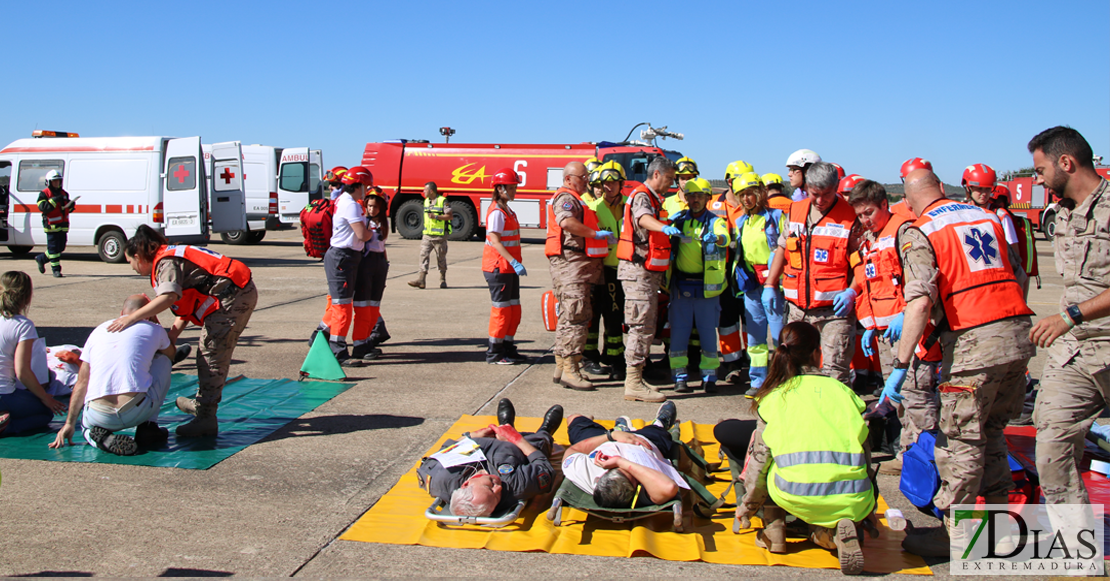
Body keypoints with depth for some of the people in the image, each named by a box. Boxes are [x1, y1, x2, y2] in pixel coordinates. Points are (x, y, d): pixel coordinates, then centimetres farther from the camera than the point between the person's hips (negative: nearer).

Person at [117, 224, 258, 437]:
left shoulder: (166, 262, -9)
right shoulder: (173, 257, 21)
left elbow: (169, 297, -30)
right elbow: (186, 305, 19)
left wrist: (132, 318, -29)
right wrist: (171, 336, 11)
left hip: (232, 297, -11)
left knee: (211, 357, -9)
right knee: (211, 355, 21)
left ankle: (205, 418, -8)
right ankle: (202, 404, 35)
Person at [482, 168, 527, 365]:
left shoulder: (508, 211, 16)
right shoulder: (496, 212, -15)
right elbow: (495, 241, -23)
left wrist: (515, 264, 16)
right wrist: (514, 262, -29)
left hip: (510, 268, 9)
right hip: (498, 268, -9)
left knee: (514, 310, 12)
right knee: (502, 310, -4)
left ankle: (508, 349, 21)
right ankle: (494, 353, 5)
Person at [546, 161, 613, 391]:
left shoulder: (575, 200, 27)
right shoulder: (565, 198, -9)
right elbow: (567, 223, -29)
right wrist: (596, 233, -25)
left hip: (580, 264, 11)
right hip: (570, 262, -11)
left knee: (569, 316, 12)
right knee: (576, 315, -14)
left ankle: (561, 367, 17)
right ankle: (570, 370, -14)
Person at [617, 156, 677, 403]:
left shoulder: (654, 199, 21)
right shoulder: (641, 196, -13)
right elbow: (643, 219, -36)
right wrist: (665, 228, -54)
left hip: (650, 270, 11)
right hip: (638, 269, -11)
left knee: (646, 326, 13)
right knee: (641, 326, -11)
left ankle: (635, 379, 20)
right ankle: (633, 384, -10)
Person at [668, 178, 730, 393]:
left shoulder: (716, 221, 1)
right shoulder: (679, 219, 9)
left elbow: (724, 238, -20)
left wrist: (716, 238, -43)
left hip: (707, 285, -1)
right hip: (681, 284, 2)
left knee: (708, 332, 3)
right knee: (679, 332, 2)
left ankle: (709, 377, 13)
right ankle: (679, 376, 10)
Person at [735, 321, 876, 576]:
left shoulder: (773, 396, 12)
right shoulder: (841, 390, 16)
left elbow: (759, 459, 11)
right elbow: (864, 450, 18)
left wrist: (746, 508, 23)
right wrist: (869, 511, 28)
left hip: (796, 496, 0)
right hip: (852, 500, 0)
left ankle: (773, 529, 17)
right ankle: (830, 531, 2)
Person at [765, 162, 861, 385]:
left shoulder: (851, 217, -7)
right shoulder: (795, 211, 9)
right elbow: (782, 249, 19)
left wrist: (851, 291, -17)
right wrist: (770, 284, 14)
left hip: (835, 308, -5)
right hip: (798, 308, 5)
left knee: (835, 371, -8)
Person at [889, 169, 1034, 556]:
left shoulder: (920, 233, -4)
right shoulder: (987, 217, 17)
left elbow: (920, 302, -17)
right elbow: (1019, 277, 19)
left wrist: (900, 366, -19)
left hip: (974, 340, -7)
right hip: (1019, 333, 7)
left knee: (959, 438, 3)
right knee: (990, 431, 20)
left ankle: (953, 531, 10)